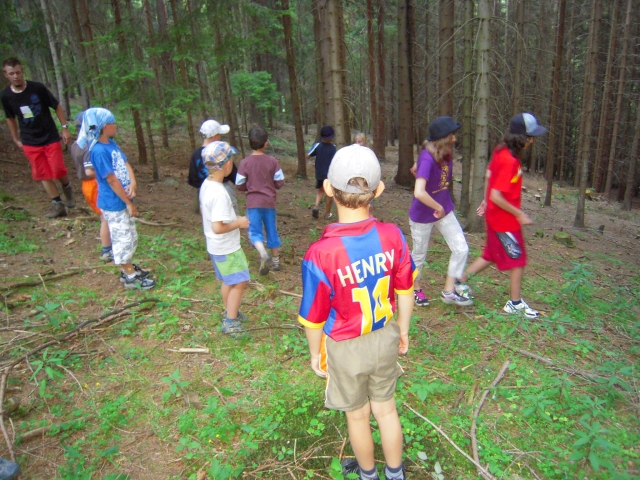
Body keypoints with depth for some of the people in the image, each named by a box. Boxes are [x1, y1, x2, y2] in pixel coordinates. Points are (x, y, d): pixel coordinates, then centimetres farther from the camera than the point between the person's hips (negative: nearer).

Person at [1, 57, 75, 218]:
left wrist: (65, 128, -5)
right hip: (30, 143, 3)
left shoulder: (38, 88, -11)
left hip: (51, 138, -3)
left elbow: (57, 107, -2)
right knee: (43, 175, 3)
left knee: (58, 171, -8)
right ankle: (58, 205, 11)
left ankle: (67, 188, 25)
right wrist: (16, 139, 13)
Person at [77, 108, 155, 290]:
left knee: (130, 236, 19)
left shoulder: (112, 143, 5)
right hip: (114, 204, -9)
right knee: (123, 238, 3)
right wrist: (129, 203, -16)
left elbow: (126, 164, 4)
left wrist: (133, 183, -16)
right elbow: (112, 180, -22)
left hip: (123, 199, 9)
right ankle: (130, 277, 17)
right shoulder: (99, 151, -22)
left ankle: (130, 268, 35)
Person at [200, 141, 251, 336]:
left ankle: (230, 313, 39)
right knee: (239, 282, 3)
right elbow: (218, 227, -31)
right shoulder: (219, 192, -28)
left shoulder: (206, 184, 1)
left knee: (227, 281, 23)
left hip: (215, 246, 9)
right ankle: (230, 322, 13)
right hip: (226, 248, -9)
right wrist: (238, 223, -16)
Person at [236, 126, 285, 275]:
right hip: (269, 202, 2)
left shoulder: (244, 163, -9)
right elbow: (280, 182, -2)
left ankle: (264, 255, -24)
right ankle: (276, 260, 27)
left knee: (255, 232, 3)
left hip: (253, 203, -2)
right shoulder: (272, 161, -6)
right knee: (272, 231, 15)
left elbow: (240, 186, -4)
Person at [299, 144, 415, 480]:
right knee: (386, 409, 25)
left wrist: (315, 353, 2)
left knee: (357, 416, 23)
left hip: (347, 349, -3)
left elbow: (314, 317, -17)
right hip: (385, 339, 3)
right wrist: (402, 329, 14)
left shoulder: (320, 254, -30)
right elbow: (405, 290, -4)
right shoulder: (393, 236, -19)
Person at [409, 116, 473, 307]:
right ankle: (415, 289, 38)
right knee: (419, 254, 13)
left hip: (444, 209, 7)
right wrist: (438, 208, -28)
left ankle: (449, 291, 19)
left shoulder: (446, 152, -5)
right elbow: (419, 193, -43)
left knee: (461, 249, 3)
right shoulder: (427, 157, -30)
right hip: (422, 215, -7)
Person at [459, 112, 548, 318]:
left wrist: (486, 201, 22)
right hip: (505, 220, -9)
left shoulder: (501, 150, 0)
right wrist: (519, 214, -17)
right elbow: (497, 196, -28)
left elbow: (488, 176, 13)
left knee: (491, 255, 22)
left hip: (495, 216, 9)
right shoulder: (510, 161, -27)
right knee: (518, 259, 8)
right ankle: (515, 303, 24)